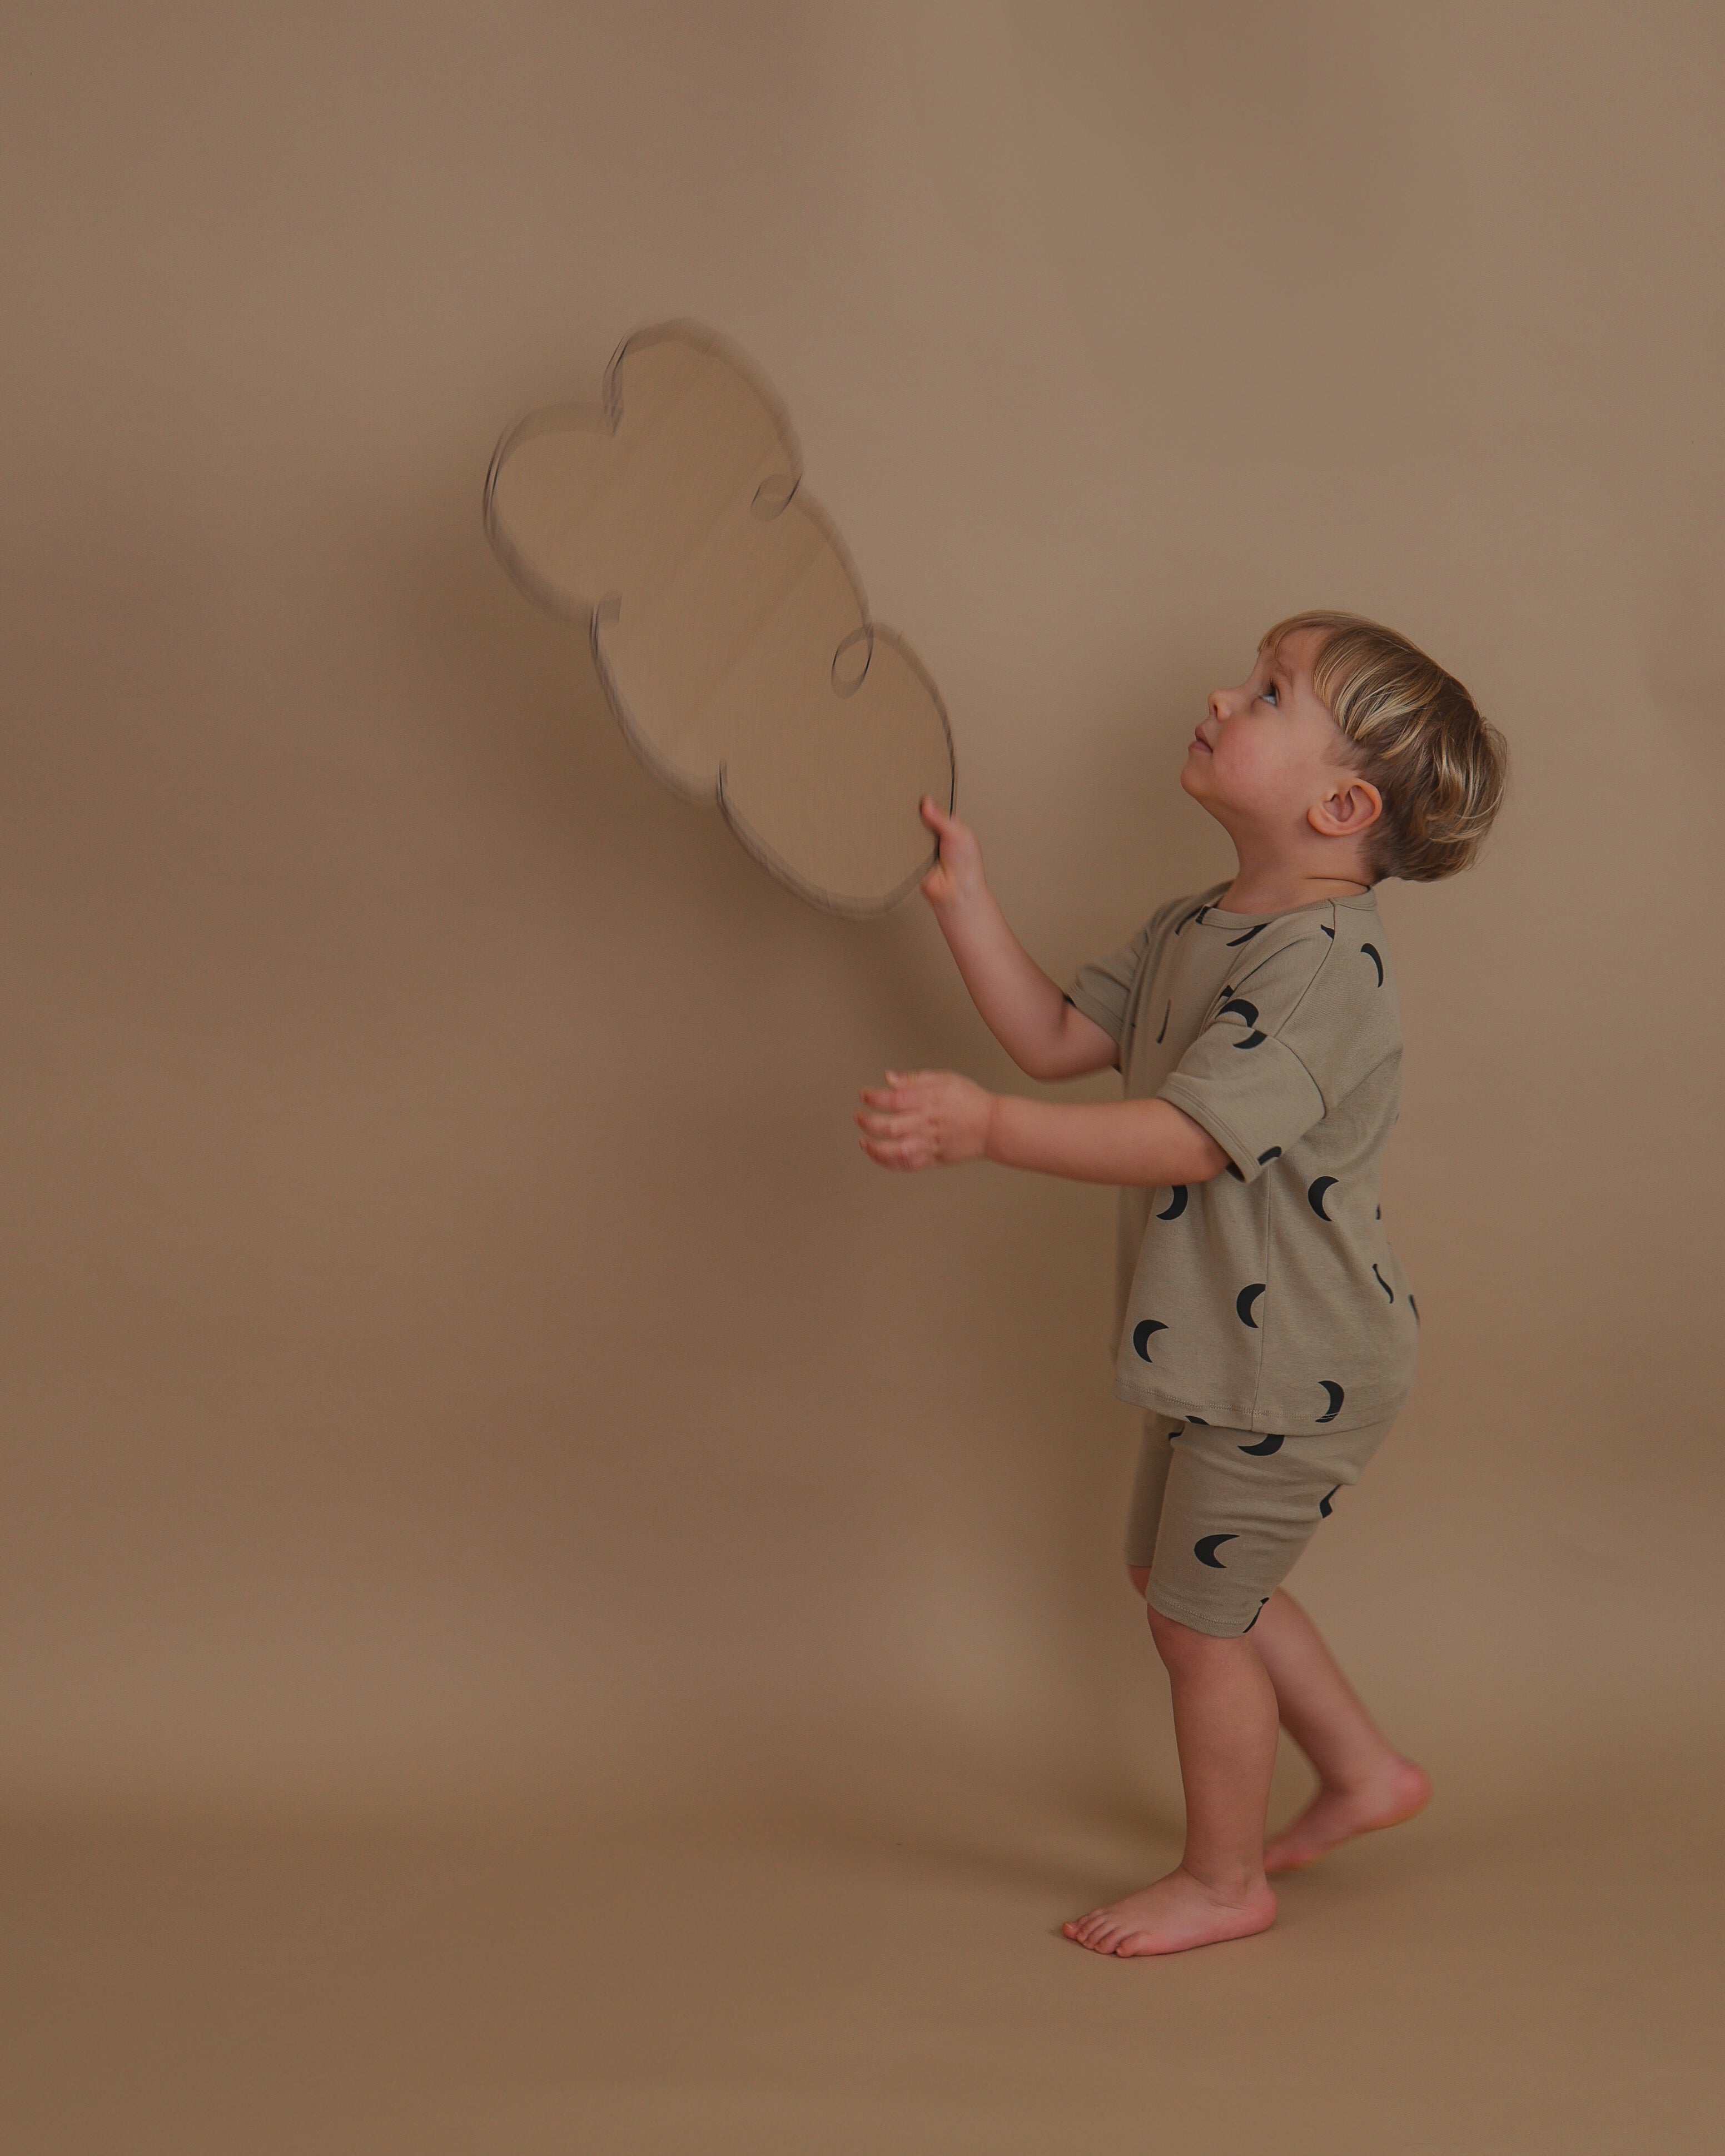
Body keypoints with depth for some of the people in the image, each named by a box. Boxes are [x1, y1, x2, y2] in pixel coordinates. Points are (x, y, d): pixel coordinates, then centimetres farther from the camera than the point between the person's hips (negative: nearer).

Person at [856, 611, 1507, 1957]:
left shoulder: (1326, 961, -26)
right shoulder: (1195, 930, 5)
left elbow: (1186, 1139, -35)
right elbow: (1056, 1038, 9)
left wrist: (987, 1127, -43)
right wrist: (964, 896, 3)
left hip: (1292, 1364, -10)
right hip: (1233, 1346, 10)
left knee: (1200, 1613, 5)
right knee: (1185, 1577, 23)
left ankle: (1224, 1880, 27)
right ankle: (1365, 1771, 40)